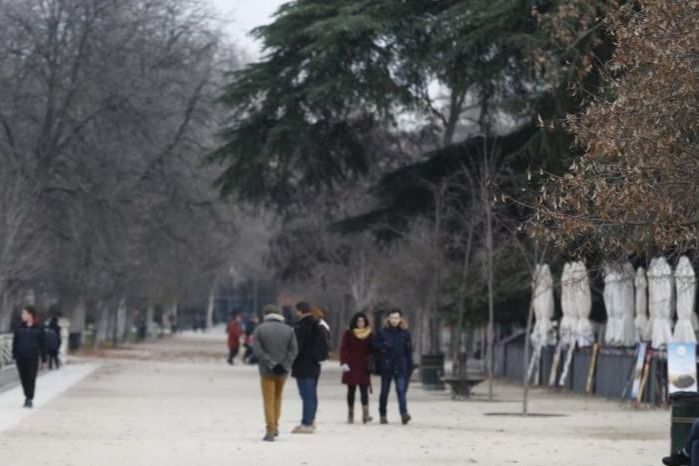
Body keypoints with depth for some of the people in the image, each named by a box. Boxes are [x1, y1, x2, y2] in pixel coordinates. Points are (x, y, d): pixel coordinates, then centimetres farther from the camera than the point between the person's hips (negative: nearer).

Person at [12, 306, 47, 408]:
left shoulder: (38, 329, -2)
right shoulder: (19, 328, 5)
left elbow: (42, 344, 2)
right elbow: (15, 342, 8)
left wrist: (43, 359, 1)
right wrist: (14, 355, 1)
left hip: (33, 357, -3)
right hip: (21, 357, 3)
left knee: (31, 378, -4)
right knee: (24, 378, 7)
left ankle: (29, 399, 0)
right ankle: (27, 397, 22)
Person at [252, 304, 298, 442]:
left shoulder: (260, 329, -5)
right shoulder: (288, 330, 2)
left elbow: (257, 350, -14)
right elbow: (293, 350, -7)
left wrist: (271, 364, -15)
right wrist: (284, 365, -14)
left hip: (266, 370, -3)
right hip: (283, 370, 3)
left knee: (269, 400, 1)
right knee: (277, 397, 20)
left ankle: (270, 431, -8)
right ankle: (275, 427, 21)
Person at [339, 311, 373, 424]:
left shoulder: (369, 334, 7)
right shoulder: (348, 333, 1)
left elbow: (371, 350, 10)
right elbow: (343, 349, -2)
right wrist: (344, 362, -12)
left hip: (364, 367, 1)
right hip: (351, 366, -1)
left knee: (364, 390, -9)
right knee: (351, 390, 6)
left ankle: (365, 414, -18)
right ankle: (350, 414, 14)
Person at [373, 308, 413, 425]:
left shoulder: (405, 333, 6)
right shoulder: (382, 332, 3)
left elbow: (409, 351, 7)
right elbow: (374, 345, 2)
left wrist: (410, 367, 4)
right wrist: (383, 345, -18)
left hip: (401, 367, -1)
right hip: (386, 366, 1)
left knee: (401, 389, -14)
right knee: (384, 391, 9)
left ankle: (404, 413, -23)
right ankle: (383, 414, 20)